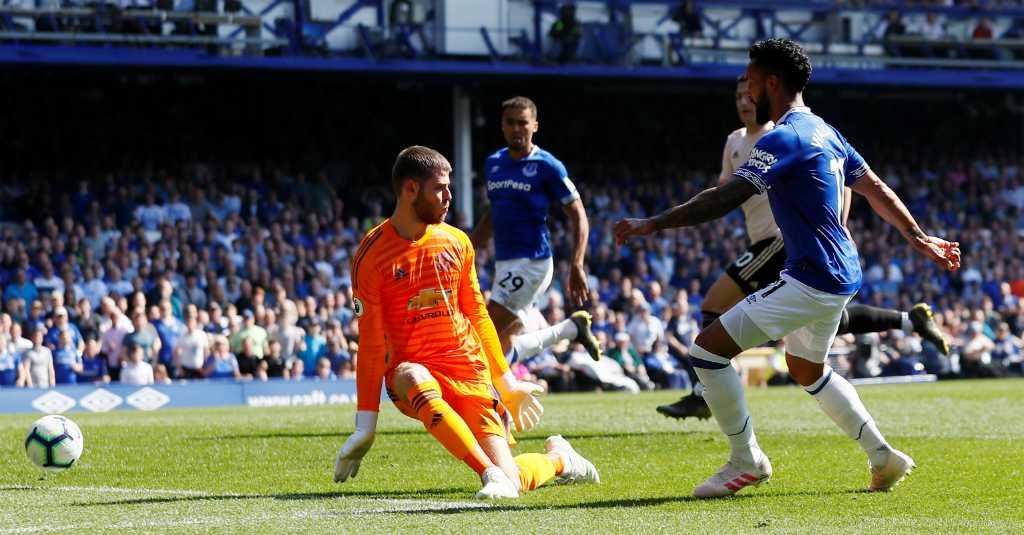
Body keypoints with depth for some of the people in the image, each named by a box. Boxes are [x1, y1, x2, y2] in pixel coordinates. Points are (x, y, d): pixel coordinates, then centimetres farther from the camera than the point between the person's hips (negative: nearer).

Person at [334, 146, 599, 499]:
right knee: (415, 380, -42)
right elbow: (371, 341, -8)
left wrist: (505, 381, 17)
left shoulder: (456, 242, 6)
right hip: (412, 368, -2)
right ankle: (491, 473, -42)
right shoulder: (372, 253, -8)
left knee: (509, 481, -10)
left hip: (468, 370, 2)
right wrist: (366, 422, -9)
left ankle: (557, 457, 25)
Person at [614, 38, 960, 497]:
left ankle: (746, 461, -1)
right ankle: (884, 458, 31)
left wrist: (655, 224, -28)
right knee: (808, 371, 30)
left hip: (811, 281, -10)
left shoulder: (782, 139, -17)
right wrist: (917, 237, 28)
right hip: (840, 275, 10)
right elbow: (875, 188, 19)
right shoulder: (823, 132, 13)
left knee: (708, 349, -10)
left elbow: (727, 198, -26)